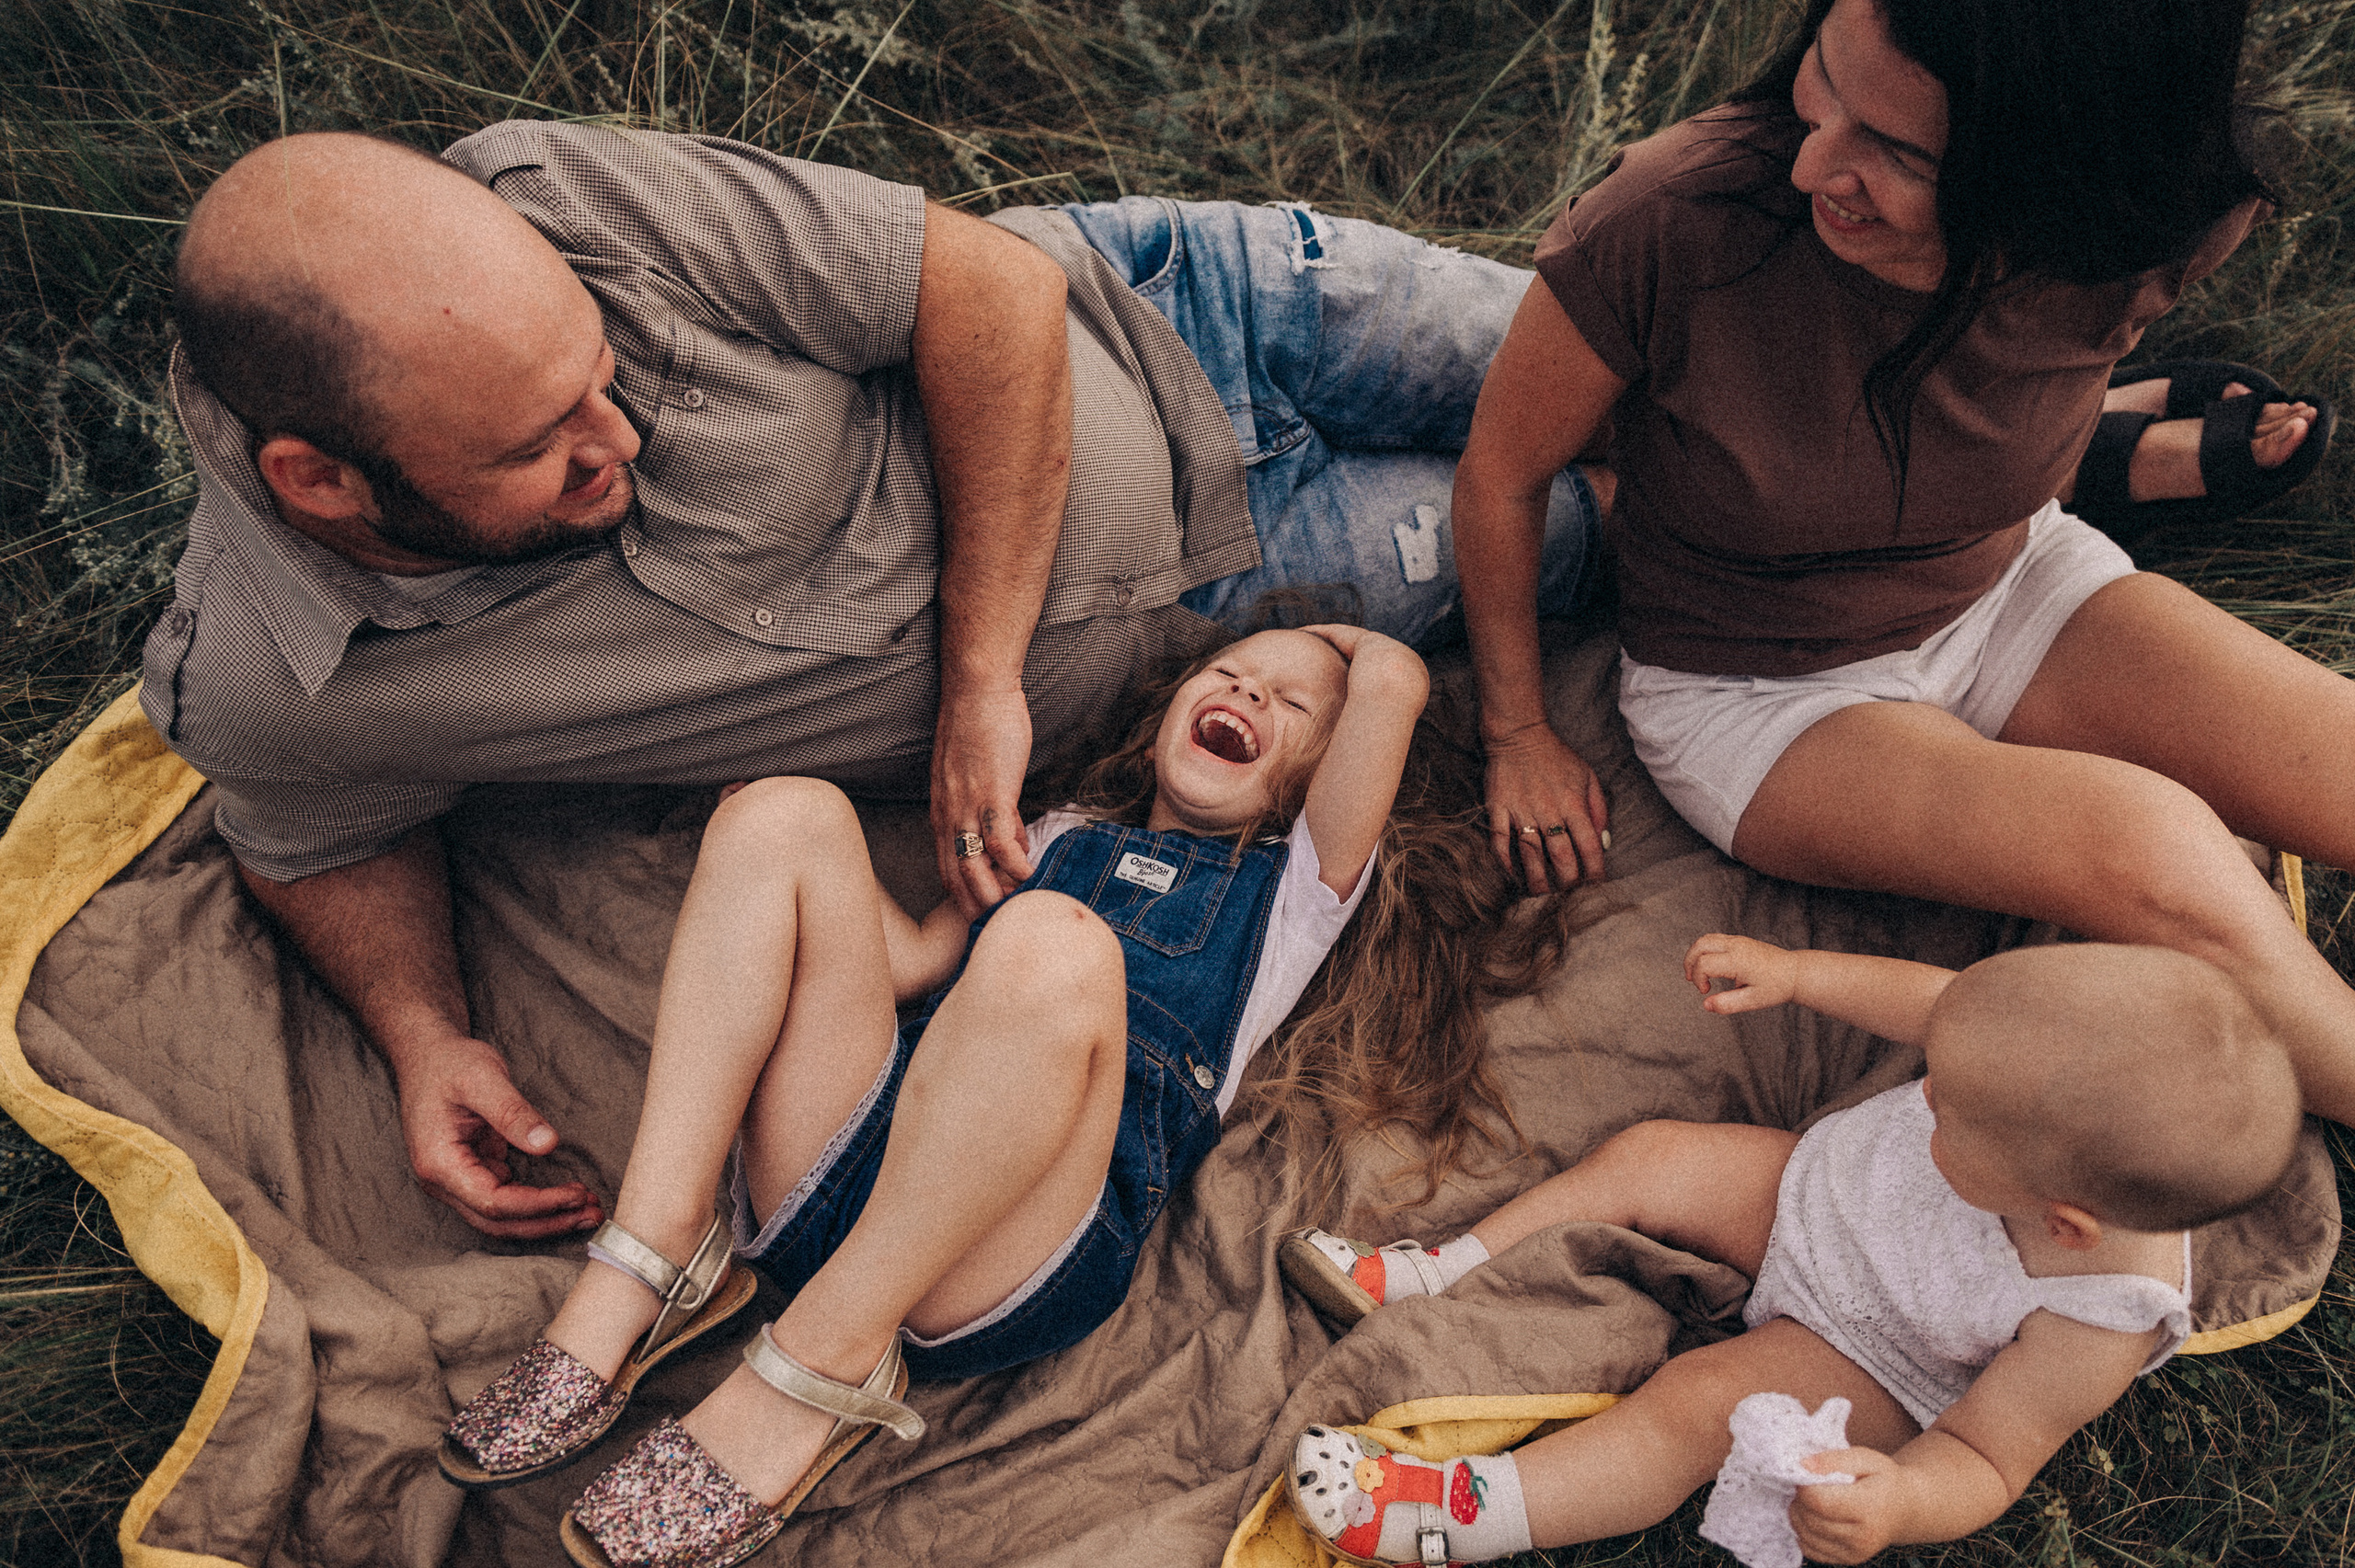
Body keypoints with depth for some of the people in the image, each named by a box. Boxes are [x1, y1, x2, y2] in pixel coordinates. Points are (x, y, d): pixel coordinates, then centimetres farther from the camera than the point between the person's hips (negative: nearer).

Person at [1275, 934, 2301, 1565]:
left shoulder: (2093, 1329, -40)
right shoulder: (2058, 1054, -31)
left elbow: (1982, 1461, -27)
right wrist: (1796, 974, -6)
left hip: (1868, 1368, -6)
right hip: (1820, 1185, 6)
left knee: (1701, 1403, -23)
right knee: (1646, 1157, -1)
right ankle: (1442, 1274, 11)